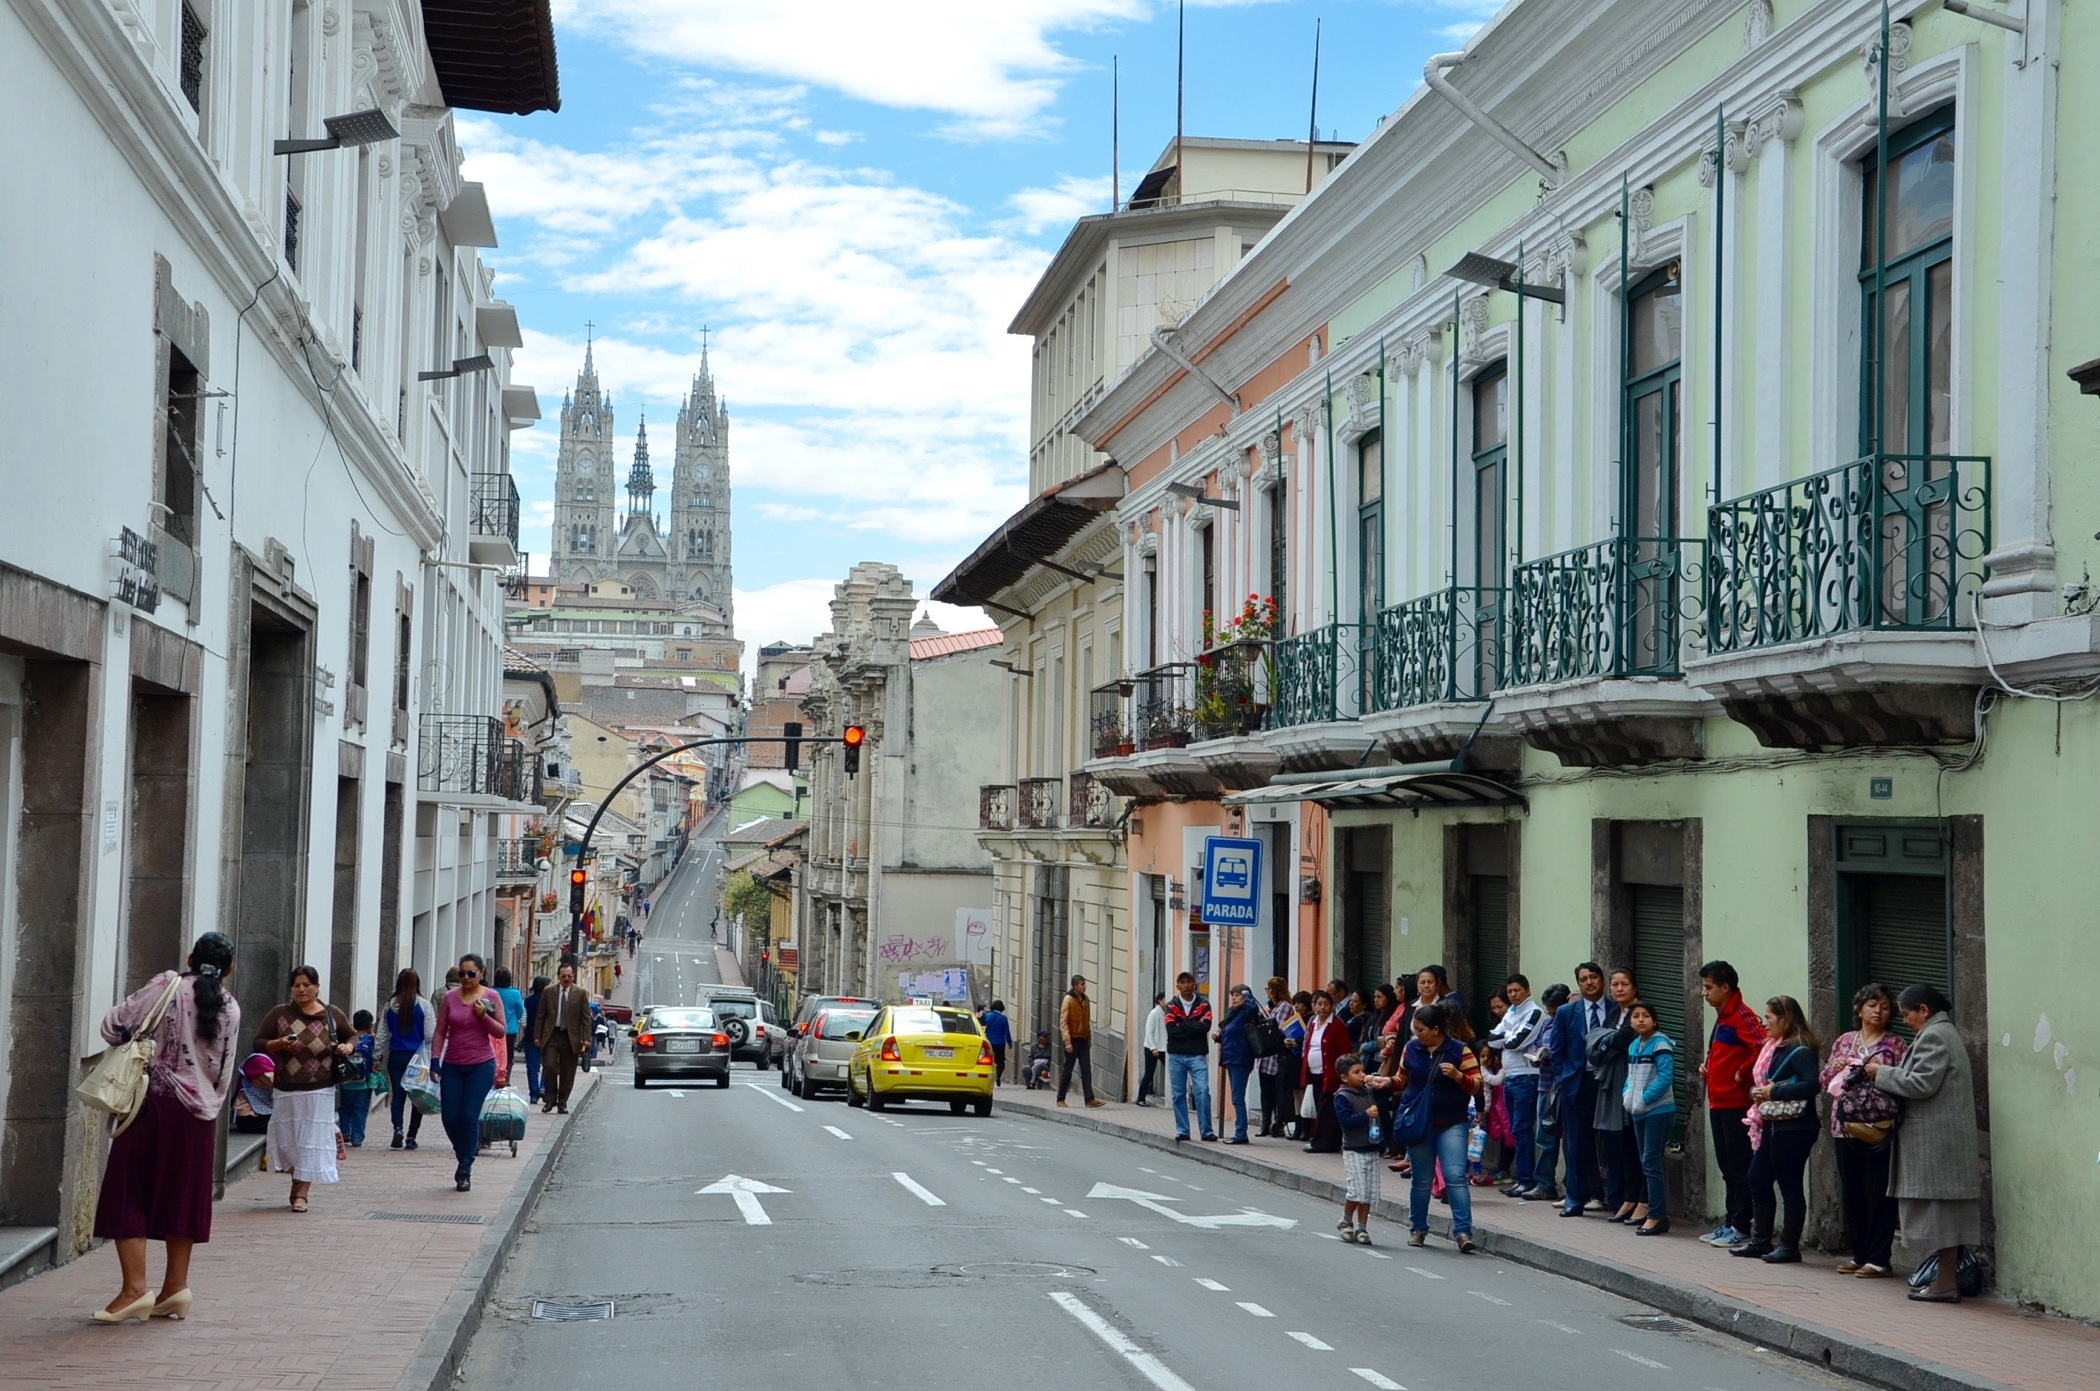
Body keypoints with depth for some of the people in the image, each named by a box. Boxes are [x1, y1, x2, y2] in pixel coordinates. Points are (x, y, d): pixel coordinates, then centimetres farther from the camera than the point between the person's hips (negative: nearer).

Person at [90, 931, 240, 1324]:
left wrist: (133, 1046, 12)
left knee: (129, 1192, -1)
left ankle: (135, 1287, -11)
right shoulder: (230, 1008, 5)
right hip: (199, 1109, 4)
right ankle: (175, 1286, 15)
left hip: (154, 1101, -4)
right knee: (183, 1194, 13)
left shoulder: (167, 986, -7)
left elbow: (114, 1025, -8)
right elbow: (224, 1071, 9)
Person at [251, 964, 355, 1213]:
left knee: (312, 1143, -4)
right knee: (289, 1143, 4)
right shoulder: (279, 1015, 2)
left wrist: (348, 1046, -5)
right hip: (286, 1091, 1)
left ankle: (302, 1193, 1)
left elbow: (353, 1035, 18)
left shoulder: (333, 1015, 4)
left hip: (319, 1092, -1)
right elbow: (258, 1045, 4)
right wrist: (279, 1044, -15)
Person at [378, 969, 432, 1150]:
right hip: (418, 1057, -2)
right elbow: (430, 1035, -6)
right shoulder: (424, 1005, -5)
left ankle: (398, 1128, -17)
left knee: (397, 1095, 5)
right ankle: (411, 1137, 7)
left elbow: (382, 1035, 7)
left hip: (396, 1057, 2)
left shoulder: (390, 1006, 3)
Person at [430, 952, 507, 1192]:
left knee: (469, 1117, -9)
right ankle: (464, 1158, 28)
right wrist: (435, 1061, -1)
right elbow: (440, 1031, 7)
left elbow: (501, 1031, 0)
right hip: (452, 1066, 3)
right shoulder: (449, 998, 4)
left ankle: (465, 1171, 1)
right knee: (449, 1117, 2)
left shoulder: (491, 997, -1)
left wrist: (484, 1016, -16)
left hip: (481, 1066, -3)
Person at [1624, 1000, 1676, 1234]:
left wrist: (1644, 1099, -18)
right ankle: (1656, 1211, 19)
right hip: (1639, 1112, 8)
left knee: (1651, 1163, -9)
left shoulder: (1660, 1044, -13)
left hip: (1658, 1110, -8)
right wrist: (1627, 1096, 2)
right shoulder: (1634, 1045, 11)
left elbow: (1666, 1077, -20)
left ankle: (1656, 1216, -5)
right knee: (1647, 1164, 12)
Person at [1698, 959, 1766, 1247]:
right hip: (1718, 1102, 10)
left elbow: (1763, 1046, -28)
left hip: (1735, 1103, -10)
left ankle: (1741, 1226, -1)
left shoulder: (1741, 1016, -14)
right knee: (1726, 1166, 14)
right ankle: (1730, 1221, 20)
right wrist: (1707, 1066, 13)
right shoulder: (1722, 1016, 17)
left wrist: (1743, 1072, -19)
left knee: (1739, 1166, -5)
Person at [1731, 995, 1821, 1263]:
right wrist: (1757, 1091, 3)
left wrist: (1773, 1093, -22)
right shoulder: (1773, 1046, 15)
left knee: (1790, 1187, -1)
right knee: (1758, 1180, 13)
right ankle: (1761, 1241, 23)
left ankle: (1789, 1246, 7)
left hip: (1793, 1129, -10)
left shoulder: (1800, 1050, -15)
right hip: (1771, 1126, 10)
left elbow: (1811, 1085, -26)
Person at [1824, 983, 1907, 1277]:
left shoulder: (1894, 1044, 3)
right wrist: (1836, 1067, -3)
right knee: (1852, 1194, 8)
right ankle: (1860, 1254, 18)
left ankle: (1879, 1258, 2)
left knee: (1879, 1194, -3)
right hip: (1845, 1128, 5)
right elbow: (1825, 1080, 17)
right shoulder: (1844, 1041, 15)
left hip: (1879, 1128, -5)